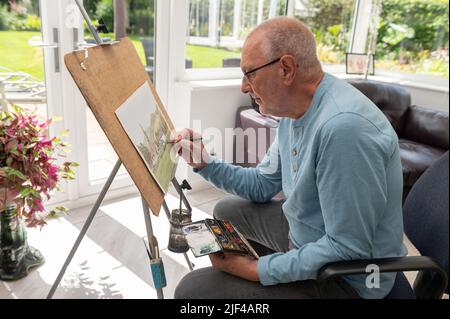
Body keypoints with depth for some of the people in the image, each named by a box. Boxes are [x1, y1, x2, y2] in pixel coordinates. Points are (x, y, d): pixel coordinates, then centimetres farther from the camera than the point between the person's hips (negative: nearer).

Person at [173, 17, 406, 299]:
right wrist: (205, 163, -2)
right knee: (227, 211, 21)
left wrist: (257, 270, -23)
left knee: (193, 288, -14)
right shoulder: (296, 110, -1)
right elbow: (263, 185, 10)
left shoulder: (344, 127, -32)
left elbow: (347, 250, -29)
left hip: (347, 276, -8)